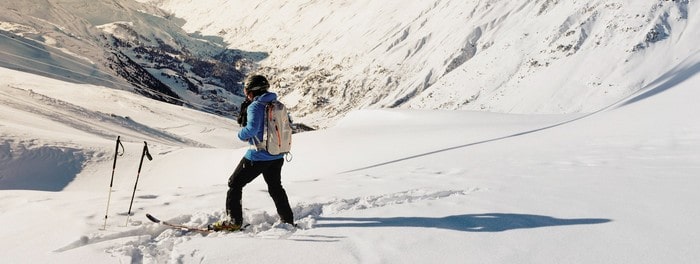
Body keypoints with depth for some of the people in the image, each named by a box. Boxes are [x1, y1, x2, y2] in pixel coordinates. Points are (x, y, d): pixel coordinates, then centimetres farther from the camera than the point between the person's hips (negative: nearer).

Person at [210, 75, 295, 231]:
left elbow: (252, 129, -29)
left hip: (258, 156, -7)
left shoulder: (254, 106, -16)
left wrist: (241, 135, -10)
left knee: (235, 183, 9)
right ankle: (288, 220, 30)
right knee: (275, 187, 24)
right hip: (277, 156, 7)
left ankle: (234, 221, 8)